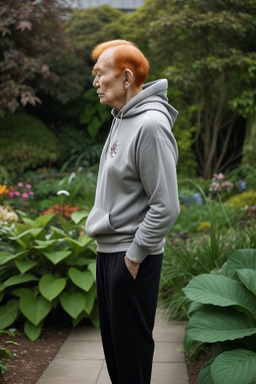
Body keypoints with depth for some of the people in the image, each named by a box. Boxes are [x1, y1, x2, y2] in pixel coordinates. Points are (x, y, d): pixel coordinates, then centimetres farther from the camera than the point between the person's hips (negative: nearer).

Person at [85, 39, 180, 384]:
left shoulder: (151, 125, -20)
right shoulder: (121, 118, 9)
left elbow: (166, 207, -24)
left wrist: (134, 255, -17)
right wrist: (109, 247, 15)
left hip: (132, 258, -9)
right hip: (108, 251, 9)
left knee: (131, 346, 4)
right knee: (112, 341, 20)